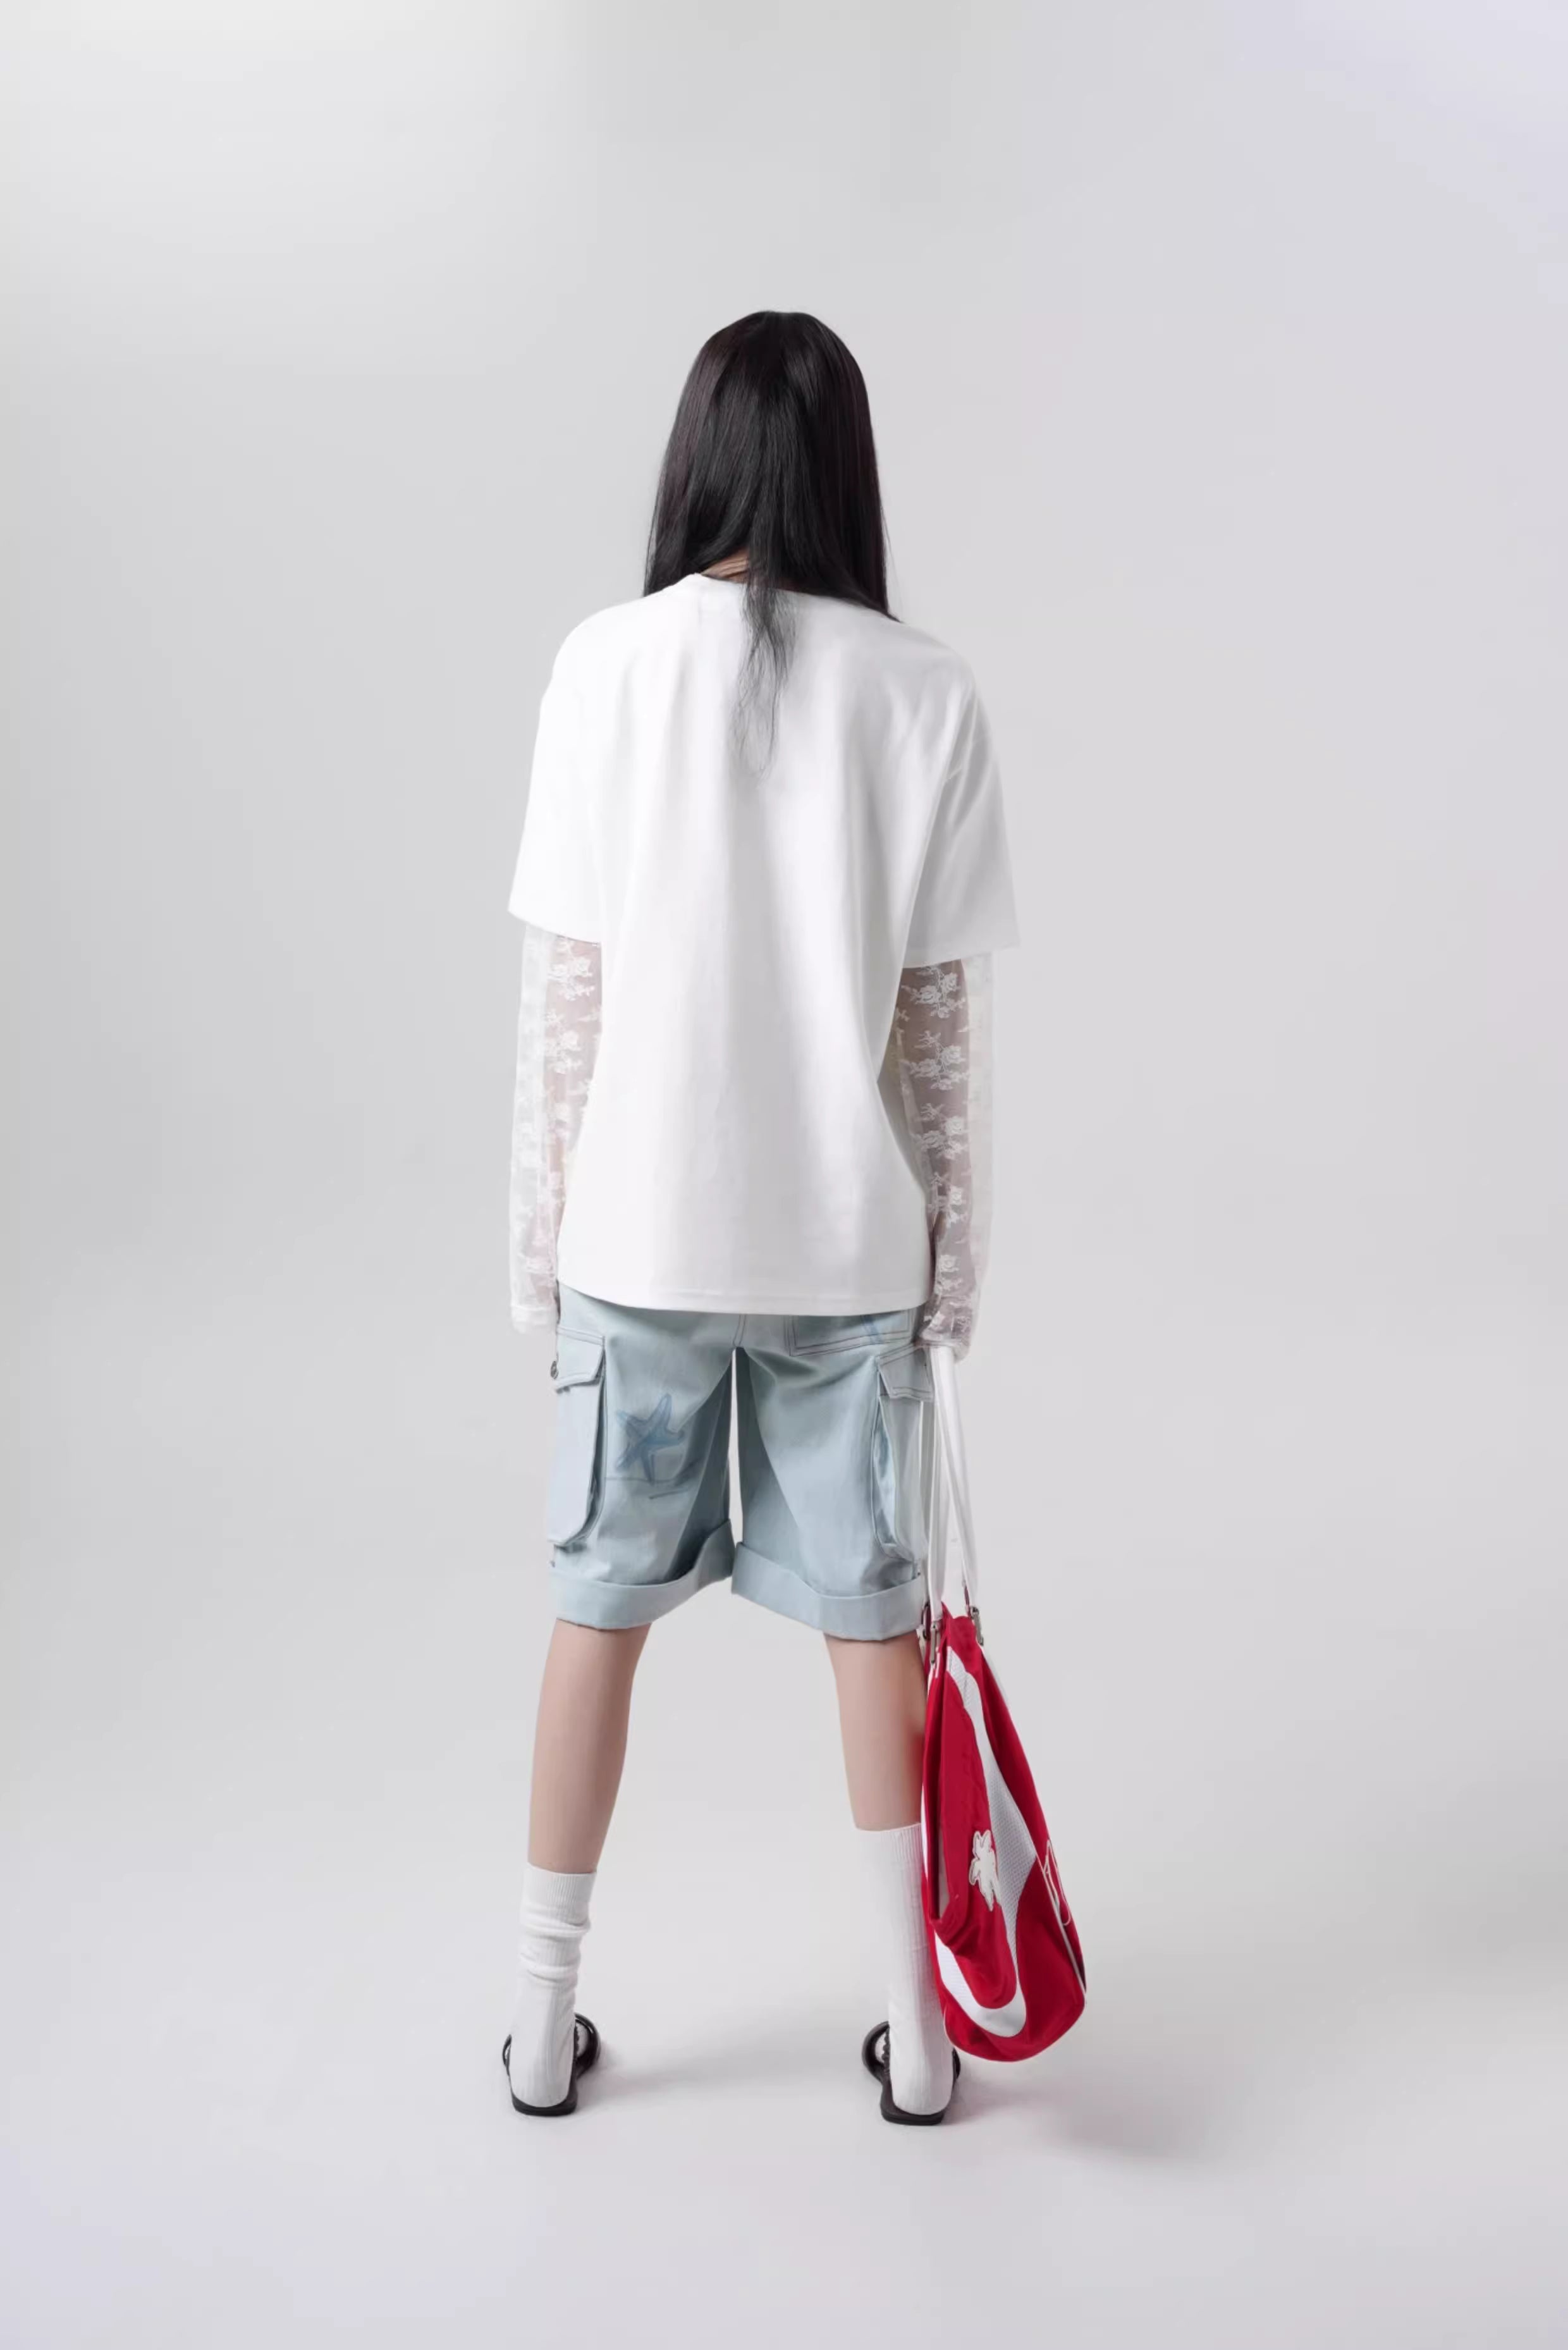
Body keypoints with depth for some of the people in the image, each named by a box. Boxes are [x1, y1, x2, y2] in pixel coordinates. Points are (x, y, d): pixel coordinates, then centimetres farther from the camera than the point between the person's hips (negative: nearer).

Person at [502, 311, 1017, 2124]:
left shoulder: (607, 663, -6)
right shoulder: (925, 692, -4)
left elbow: (565, 989, -6)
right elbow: (945, 1011, -3)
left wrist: (544, 1233, 4)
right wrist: (953, 1255, 6)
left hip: (639, 1228, 0)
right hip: (849, 1237, 1)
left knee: (601, 1602, 13)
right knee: (873, 1609, 12)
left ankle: (545, 2019, 27)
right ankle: (917, 2029, 25)